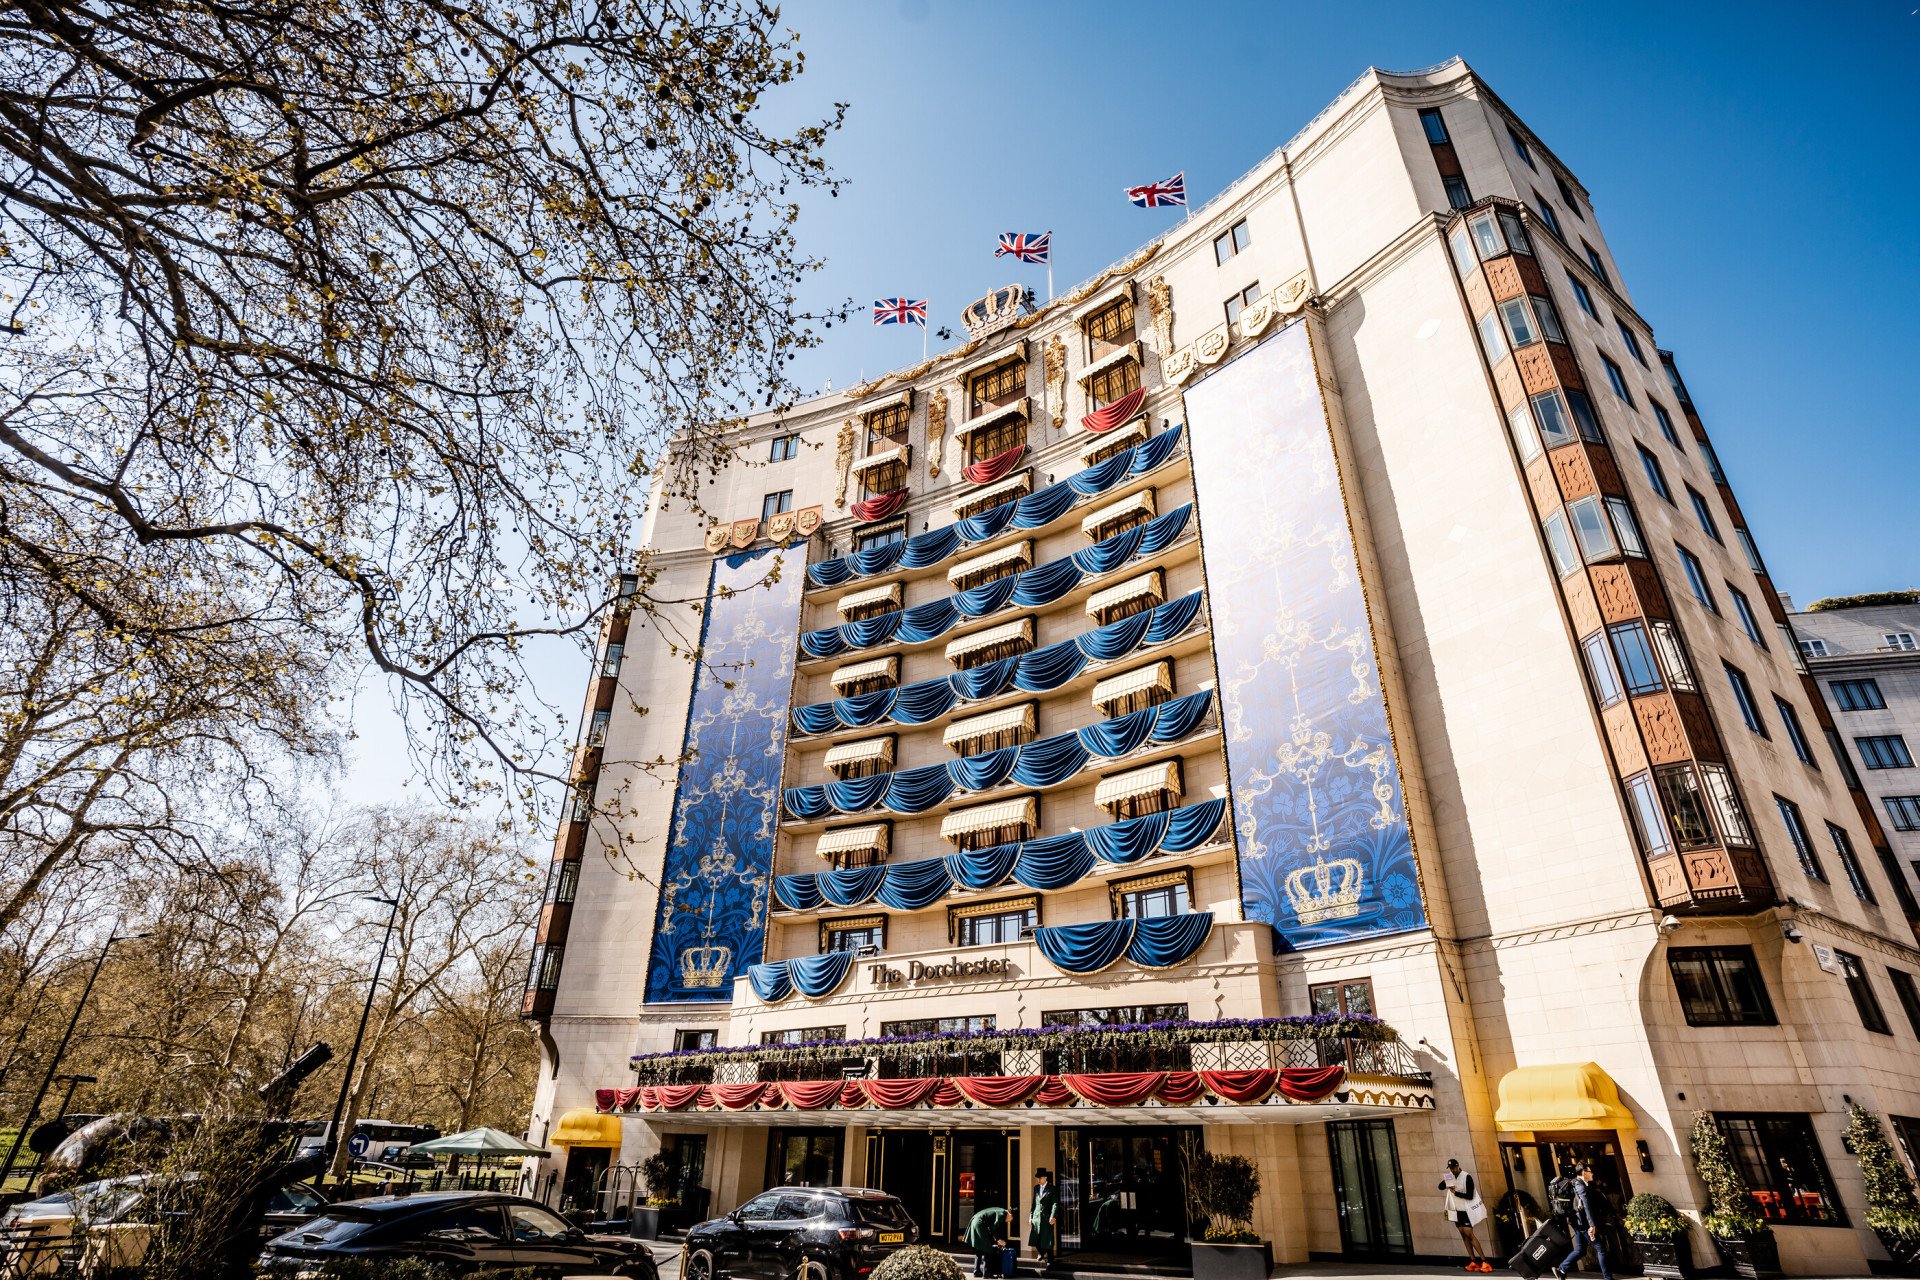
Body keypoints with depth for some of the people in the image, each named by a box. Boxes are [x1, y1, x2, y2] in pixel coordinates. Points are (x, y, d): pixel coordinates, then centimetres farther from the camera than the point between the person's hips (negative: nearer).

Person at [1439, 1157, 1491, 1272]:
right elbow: (1440, 1186, 2)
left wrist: (1455, 1193, -17)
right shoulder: (1450, 1177, 5)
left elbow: (1470, 1196, -17)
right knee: (1463, 1234, 6)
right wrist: (1446, 1182, -18)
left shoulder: (1467, 1177, -15)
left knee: (1469, 1234, -13)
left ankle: (1484, 1262, -9)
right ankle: (1473, 1262, 11)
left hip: (1467, 1210, -6)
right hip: (1457, 1210, 6)